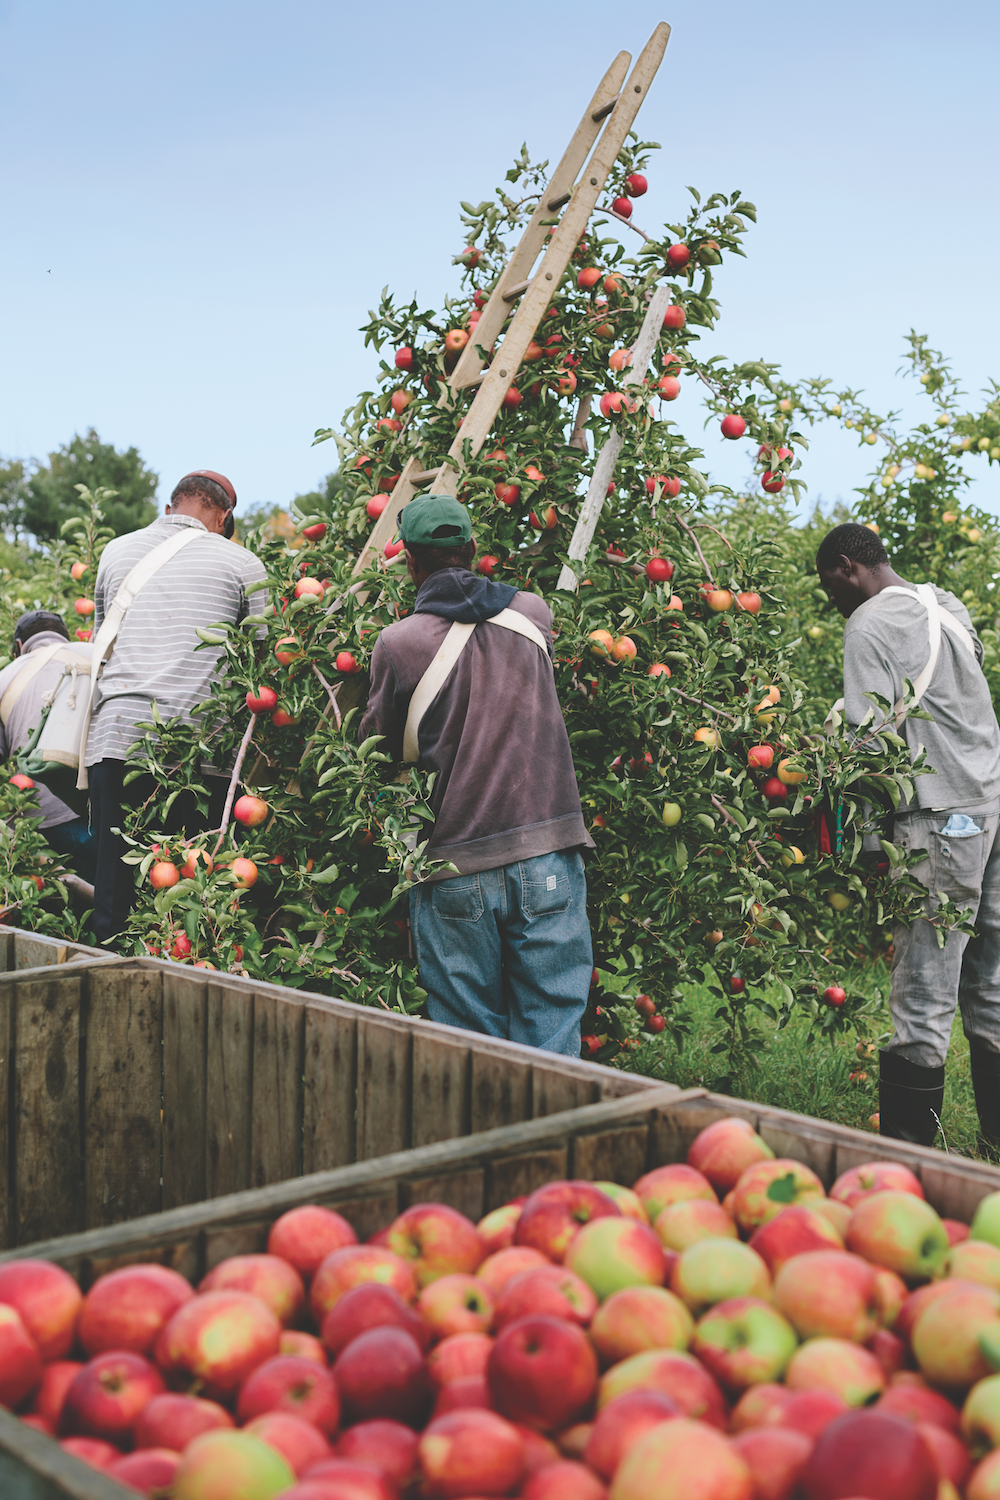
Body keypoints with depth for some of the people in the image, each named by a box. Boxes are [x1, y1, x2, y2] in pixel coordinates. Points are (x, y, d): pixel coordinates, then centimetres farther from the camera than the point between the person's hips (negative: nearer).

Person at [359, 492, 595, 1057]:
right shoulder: (533, 613, 4)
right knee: (551, 1039, 8)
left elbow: (379, 747, 8)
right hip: (549, 855, 2)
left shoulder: (397, 643, -5)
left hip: (454, 869, -2)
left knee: (467, 1037, 10)